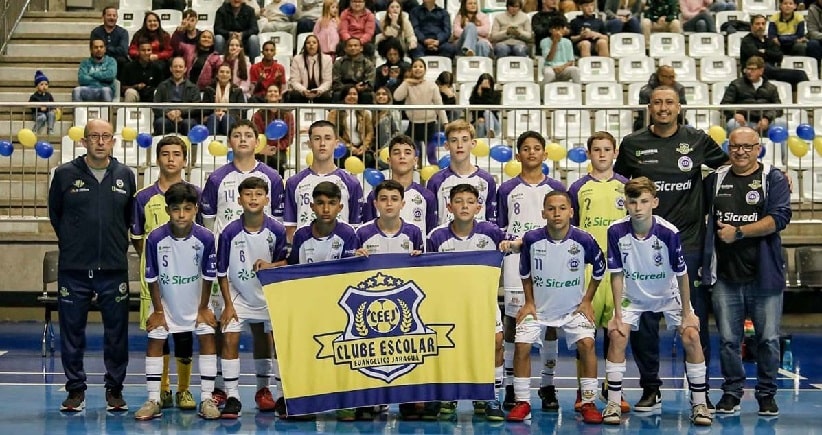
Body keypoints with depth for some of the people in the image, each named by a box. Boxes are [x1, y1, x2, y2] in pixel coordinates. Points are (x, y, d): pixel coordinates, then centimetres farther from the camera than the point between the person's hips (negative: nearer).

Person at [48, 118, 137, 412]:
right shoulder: (65, 174, 0)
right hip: (73, 268, -1)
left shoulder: (125, 176, 5)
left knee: (116, 332, 5)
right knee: (72, 331, 4)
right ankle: (76, 390, 16)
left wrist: (118, 242, 11)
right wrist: (70, 242, 12)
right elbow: (54, 214, 11)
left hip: (114, 267, 1)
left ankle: (115, 389, 17)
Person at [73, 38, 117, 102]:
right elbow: (81, 79, -2)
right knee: (76, 91, -30)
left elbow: (111, 75, -7)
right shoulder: (85, 62, 16)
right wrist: (101, 78, -4)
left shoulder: (111, 61, 14)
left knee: (106, 90, -37)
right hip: (88, 91, 1)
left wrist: (92, 74, 1)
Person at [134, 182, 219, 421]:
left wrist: (203, 308, -5)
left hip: (196, 301, 0)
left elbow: (208, 276, -11)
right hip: (165, 301, 0)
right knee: (155, 341, -2)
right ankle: (153, 401, 6)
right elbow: (152, 278, -12)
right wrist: (158, 310, -7)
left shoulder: (205, 238, -24)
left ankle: (207, 399, 4)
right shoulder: (155, 238, -24)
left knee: (207, 339, -4)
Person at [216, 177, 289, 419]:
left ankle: (263, 390, 29)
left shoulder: (276, 230, -15)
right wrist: (228, 304, -10)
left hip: (268, 296, 2)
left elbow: (285, 262, -1)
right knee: (230, 339, -13)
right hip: (238, 296, -2)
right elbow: (222, 272, -9)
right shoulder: (230, 233, -18)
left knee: (265, 342, 11)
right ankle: (232, 397, -6)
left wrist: (270, 266, -23)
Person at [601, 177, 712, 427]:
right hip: (632, 295, 1)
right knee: (617, 335, -17)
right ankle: (613, 403, -5)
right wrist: (618, 314, -12)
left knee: (691, 336, -15)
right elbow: (617, 274, -13)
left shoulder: (668, 232, -26)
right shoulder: (616, 231, -22)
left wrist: (687, 313, -11)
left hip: (669, 294, -1)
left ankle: (699, 404, -2)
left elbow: (681, 274, -15)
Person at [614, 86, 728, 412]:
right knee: (643, 321, 3)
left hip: (689, 242, 0)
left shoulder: (697, 141, 4)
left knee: (694, 321, 2)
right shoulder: (633, 144, 5)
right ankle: (650, 389, 15)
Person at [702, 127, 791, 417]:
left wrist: (738, 232, -16)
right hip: (725, 276, 2)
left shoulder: (774, 179, 2)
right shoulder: (715, 180, 12)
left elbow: (779, 217, -11)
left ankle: (767, 394, 15)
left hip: (764, 275, -2)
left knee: (768, 338, 2)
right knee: (728, 339, 5)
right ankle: (731, 392, 18)